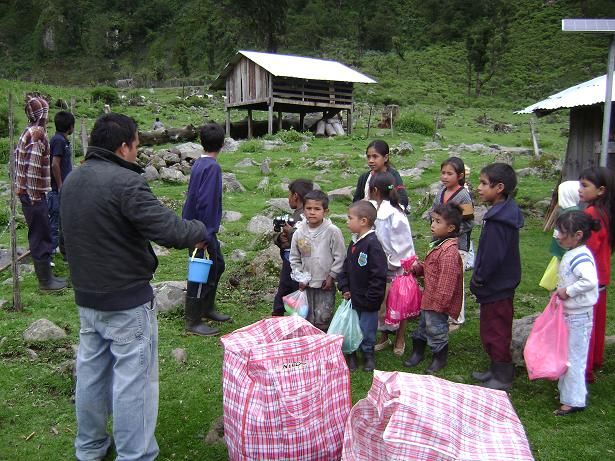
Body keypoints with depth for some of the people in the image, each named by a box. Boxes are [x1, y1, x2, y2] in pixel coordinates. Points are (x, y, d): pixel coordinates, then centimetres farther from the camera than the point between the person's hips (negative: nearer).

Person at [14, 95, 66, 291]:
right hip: (33, 194, -10)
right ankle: (45, 281, 7)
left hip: (31, 193, 10)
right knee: (41, 237, -2)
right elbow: (32, 166, -24)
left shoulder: (32, 131, 12)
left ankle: (45, 275, 29)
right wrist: (34, 195, -20)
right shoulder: (36, 134, -18)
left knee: (40, 236, 17)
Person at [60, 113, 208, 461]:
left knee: (91, 371, 20)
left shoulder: (72, 181, 6)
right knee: (134, 379, 3)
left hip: (87, 298, 9)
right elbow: (168, 229, -25)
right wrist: (199, 231, -6)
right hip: (127, 302, -9)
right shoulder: (124, 182, -22)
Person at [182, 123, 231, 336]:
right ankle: (193, 322, 11)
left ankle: (207, 308, 35)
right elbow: (206, 202, -24)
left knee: (217, 264, 21)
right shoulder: (212, 167, -19)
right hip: (203, 229, -10)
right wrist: (204, 234, -22)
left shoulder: (199, 164, 9)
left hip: (205, 229, 10)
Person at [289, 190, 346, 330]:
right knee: (307, 317, 13)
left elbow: (340, 257, -9)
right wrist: (299, 277, 2)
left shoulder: (332, 231, -13)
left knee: (322, 319, 1)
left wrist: (331, 276, -9)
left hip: (326, 283, -3)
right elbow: (294, 258, 9)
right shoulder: (299, 232, -2)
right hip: (306, 283, 4)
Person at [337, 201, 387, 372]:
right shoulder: (354, 243, 7)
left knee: (366, 329, 8)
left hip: (367, 301, -7)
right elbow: (346, 267, 14)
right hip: (353, 297, 7)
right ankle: (352, 354, 33)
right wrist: (344, 287, 2)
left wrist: (371, 298, -18)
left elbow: (379, 275, -22)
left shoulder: (373, 245, -20)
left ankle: (368, 354, 29)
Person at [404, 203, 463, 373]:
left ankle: (440, 358, 28)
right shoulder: (439, 245, 5)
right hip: (429, 299, 9)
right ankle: (418, 351, 40)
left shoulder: (449, 252, -28)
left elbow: (446, 283, -27)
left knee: (435, 328, 8)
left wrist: (439, 304, -23)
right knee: (423, 325, 22)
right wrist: (416, 268, 2)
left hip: (438, 302, -9)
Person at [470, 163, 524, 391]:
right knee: (493, 331, 21)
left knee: (495, 332, 4)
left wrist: (478, 278, -13)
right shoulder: (505, 212, 6)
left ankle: (503, 378, 17)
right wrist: (480, 276, 12)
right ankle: (498, 370, 34)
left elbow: (493, 255, -27)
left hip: (496, 288, -10)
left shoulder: (498, 220, -25)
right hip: (501, 284, 10)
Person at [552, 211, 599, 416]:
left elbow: (590, 280, -38)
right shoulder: (571, 254, 7)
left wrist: (568, 291, -28)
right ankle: (566, 390, 36)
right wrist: (561, 291, 7)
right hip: (570, 313, 10)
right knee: (567, 354, 21)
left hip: (578, 316, -10)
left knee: (574, 357, -1)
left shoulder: (580, 256, -23)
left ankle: (574, 401, 9)